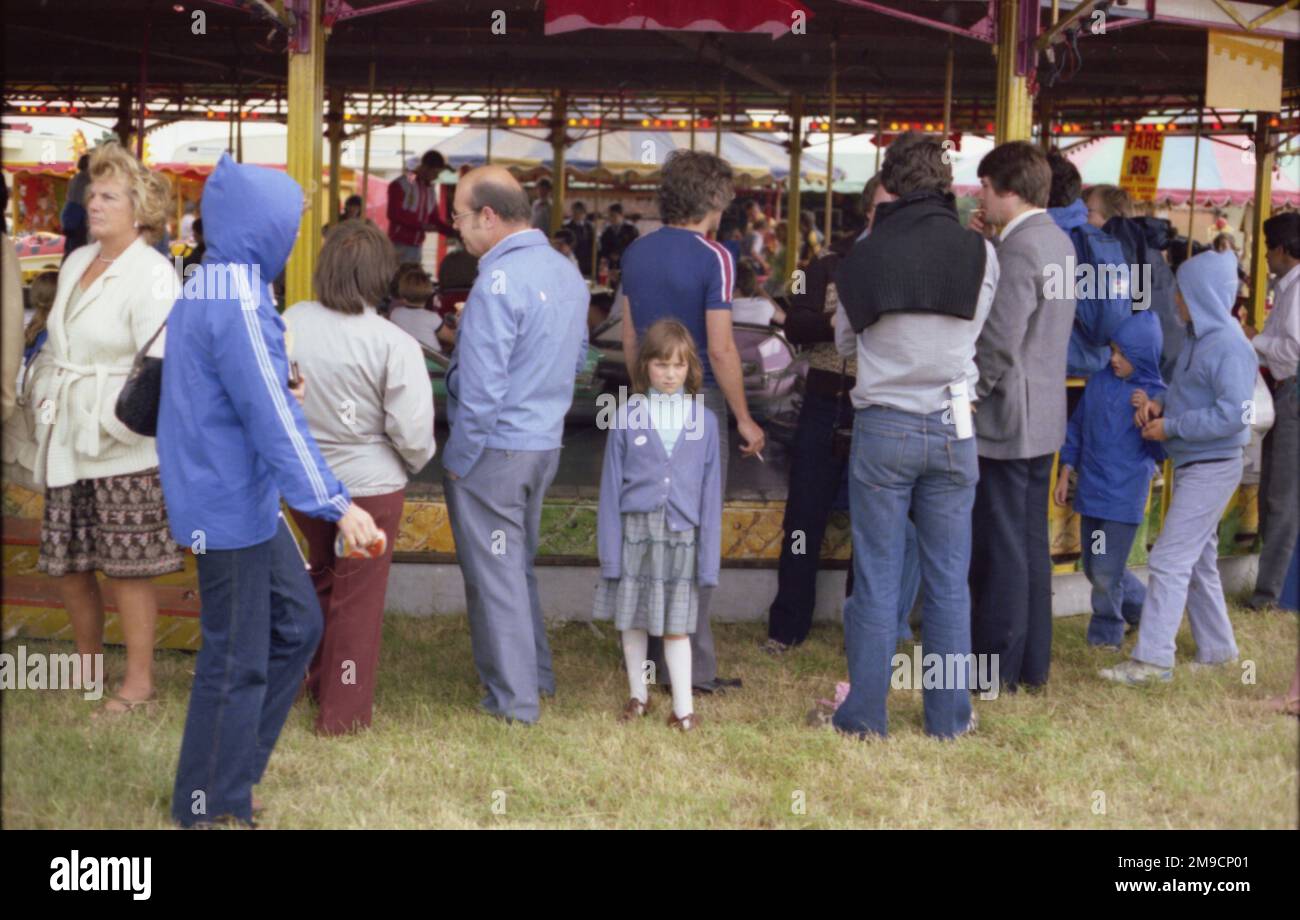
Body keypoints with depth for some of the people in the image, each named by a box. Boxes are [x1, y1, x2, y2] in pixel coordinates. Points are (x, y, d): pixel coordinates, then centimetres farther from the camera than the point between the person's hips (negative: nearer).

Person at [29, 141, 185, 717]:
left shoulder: (153, 275, -11)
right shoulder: (76, 263, 12)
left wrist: (114, 424, -20)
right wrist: (46, 392, 14)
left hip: (124, 450, -8)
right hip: (67, 443, 8)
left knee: (128, 568, 0)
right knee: (65, 563, 13)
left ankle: (139, 682, 11)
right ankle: (87, 661, 31)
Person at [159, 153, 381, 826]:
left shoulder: (205, 290, 9)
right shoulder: (238, 307, -23)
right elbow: (273, 418, -28)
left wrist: (280, 383, 14)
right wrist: (336, 504, -30)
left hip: (246, 501, 10)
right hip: (230, 509, -10)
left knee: (297, 623, 17)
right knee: (238, 662, 2)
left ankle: (233, 768, 25)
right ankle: (210, 808, 16)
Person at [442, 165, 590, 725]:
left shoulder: (499, 283, -22)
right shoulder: (567, 273, 5)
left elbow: (481, 386, -23)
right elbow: (577, 358, 17)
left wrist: (459, 460, -13)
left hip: (495, 449, -8)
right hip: (546, 443, 8)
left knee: (494, 573, 4)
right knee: (519, 564, 23)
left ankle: (515, 699, 11)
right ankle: (536, 674, 32)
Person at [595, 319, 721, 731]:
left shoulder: (704, 421, 2)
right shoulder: (628, 417, -1)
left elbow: (710, 492, 4)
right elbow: (611, 486, 1)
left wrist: (709, 556, 2)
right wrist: (610, 549, -2)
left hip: (682, 535, 0)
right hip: (635, 531, 0)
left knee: (676, 627, 4)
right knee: (632, 621, 11)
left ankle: (683, 708, 12)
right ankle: (638, 696, 27)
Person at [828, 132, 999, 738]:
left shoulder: (868, 254, -6)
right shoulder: (980, 254, -4)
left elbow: (844, 335, 9)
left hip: (883, 426, -1)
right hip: (953, 428, 1)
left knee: (876, 579, 5)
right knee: (948, 581, 9)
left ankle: (865, 716, 10)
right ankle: (949, 717, 15)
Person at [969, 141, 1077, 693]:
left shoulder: (1019, 248, -19)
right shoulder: (1059, 241, 11)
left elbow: (1000, 343, -22)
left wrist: (967, 395, -11)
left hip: (1005, 419, -9)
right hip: (1044, 417, 9)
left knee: (1001, 547, -2)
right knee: (1031, 543, 14)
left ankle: (996, 668, 5)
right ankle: (1032, 663, 21)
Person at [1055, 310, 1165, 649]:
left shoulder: (1157, 396, -8)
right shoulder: (1099, 382, 3)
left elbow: (1160, 452, -9)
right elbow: (1077, 427, 13)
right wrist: (1065, 474, 13)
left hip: (1125, 495, -5)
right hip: (1091, 490, 5)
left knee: (1106, 570, -4)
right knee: (1093, 567, 14)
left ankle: (1107, 630, 18)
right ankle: (1143, 604, 36)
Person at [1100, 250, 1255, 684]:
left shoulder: (1229, 346, -20)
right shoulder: (1197, 339, 10)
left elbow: (1233, 413, -25)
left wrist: (1171, 427, -19)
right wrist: (1157, 404, -1)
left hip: (1213, 468, -10)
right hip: (1191, 465, 10)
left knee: (1170, 560, -11)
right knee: (1199, 562, 17)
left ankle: (1152, 658, -9)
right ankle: (1217, 649, 28)